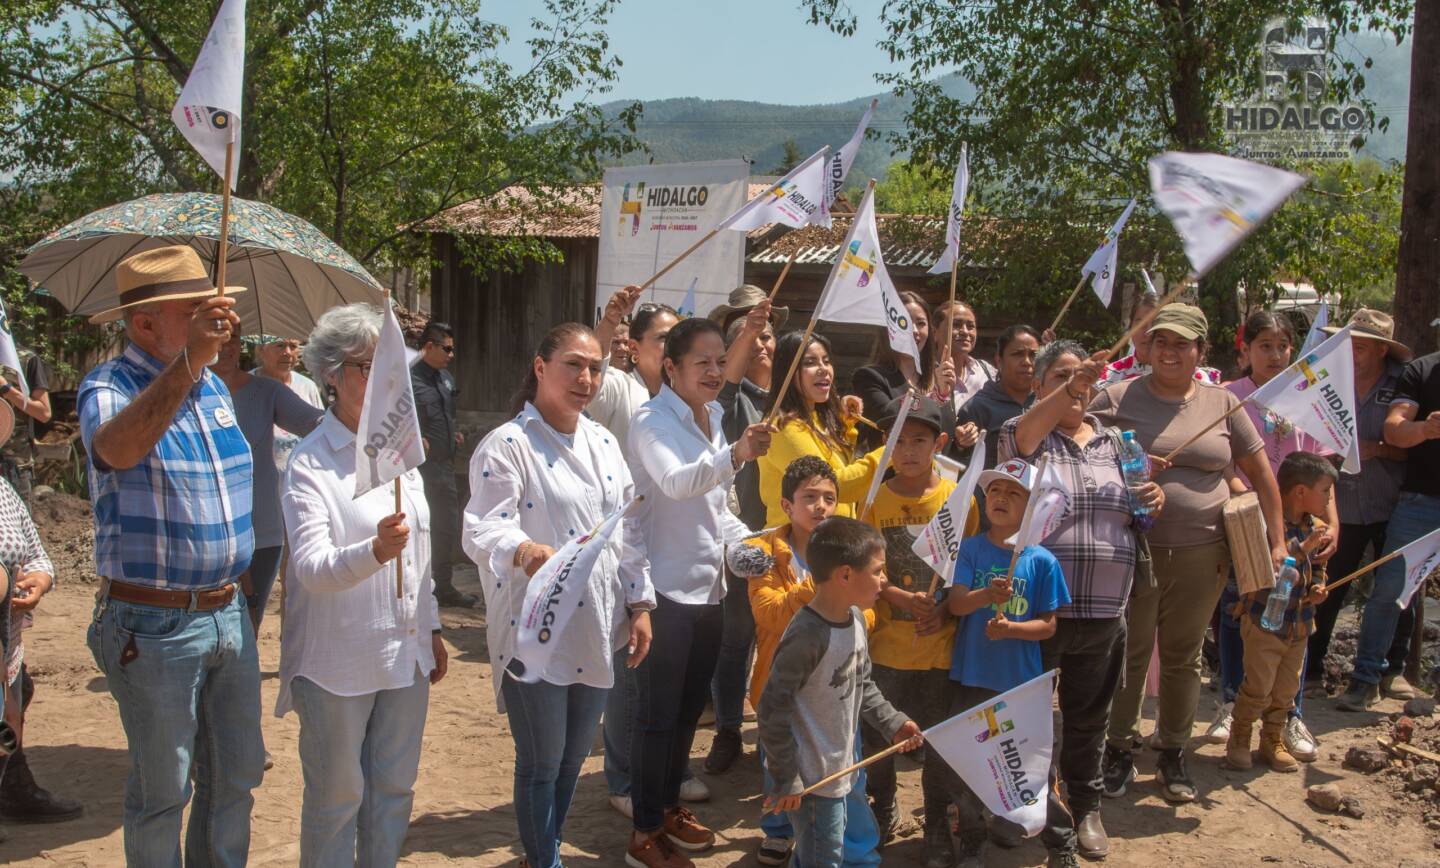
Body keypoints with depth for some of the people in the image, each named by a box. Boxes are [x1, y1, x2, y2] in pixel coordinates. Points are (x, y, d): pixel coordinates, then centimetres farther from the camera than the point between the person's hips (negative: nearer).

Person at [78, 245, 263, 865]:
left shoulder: (213, 386, 9)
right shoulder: (109, 387, -13)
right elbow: (117, 448, -38)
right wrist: (187, 361, -49)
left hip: (228, 614, 7)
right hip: (155, 626, -7)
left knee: (236, 776, 16)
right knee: (162, 791, 6)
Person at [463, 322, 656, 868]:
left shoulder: (603, 442, 9)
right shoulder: (507, 445, -13)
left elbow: (628, 530, 13)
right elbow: (482, 530, -25)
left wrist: (640, 604, 9)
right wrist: (524, 550, -45)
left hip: (598, 630, 6)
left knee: (573, 757, 19)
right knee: (542, 762, 6)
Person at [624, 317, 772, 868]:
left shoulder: (712, 419, 11)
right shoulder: (653, 422, -14)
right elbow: (675, 482, -35)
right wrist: (735, 455, -50)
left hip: (707, 584, 8)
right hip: (666, 588, -8)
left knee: (690, 705, 18)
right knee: (658, 712, 0)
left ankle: (668, 806, 34)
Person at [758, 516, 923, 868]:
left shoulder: (856, 618, 0)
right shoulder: (808, 637, -28)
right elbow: (773, 710, -25)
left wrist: (892, 722, 5)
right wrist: (786, 780, -20)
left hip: (839, 768, 9)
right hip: (809, 778, -9)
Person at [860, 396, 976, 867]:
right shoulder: (876, 498, -2)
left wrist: (947, 610, -13)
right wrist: (900, 597, -19)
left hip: (940, 643, -1)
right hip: (887, 642, 1)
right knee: (876, 733, 9)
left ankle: (937, 828, 26)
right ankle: (884, 811, 33)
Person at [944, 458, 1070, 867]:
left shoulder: (1042, 561, -4)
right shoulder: (969, 549, -3)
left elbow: (1048, 625, -2)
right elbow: (954, 603, -15)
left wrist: (1010, 628, -20)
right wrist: (985, 596, -35)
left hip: (1021, 679, 0)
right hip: (970, 676, 0)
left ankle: (1009, 814, 40)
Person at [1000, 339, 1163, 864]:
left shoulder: (1113, 442, 12)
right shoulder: (1026, 434, -3)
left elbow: (1134, 516, 21)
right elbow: (1021, 436, -29)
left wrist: (1152, 501, -3)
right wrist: (1068, 390, -46)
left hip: (1103, 610, 4)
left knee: (1089, 715, 17)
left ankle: (1084, 806, 36)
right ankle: (1039, 817, 21)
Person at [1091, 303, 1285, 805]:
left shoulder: (1222, 403, 6)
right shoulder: (1118, 398, 0)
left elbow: (1261, 473, 10)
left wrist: (1276, 542, 6)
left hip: (1201, 553, 2)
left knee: (1183, 657, 12)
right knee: (1128, 655, 5)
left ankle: (1173, 753, 26)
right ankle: (1119, 750, 20)